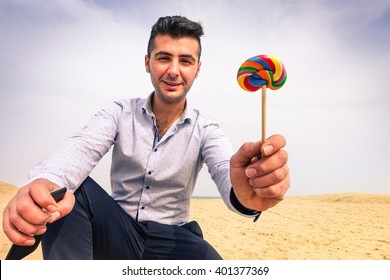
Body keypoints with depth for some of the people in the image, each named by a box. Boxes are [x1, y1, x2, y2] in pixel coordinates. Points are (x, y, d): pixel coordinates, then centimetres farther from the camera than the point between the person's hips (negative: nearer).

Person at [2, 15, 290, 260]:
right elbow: (83, 147, -23)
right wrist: (45, 182, -47)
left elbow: (225, 170, -25)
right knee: (67, 187, -26)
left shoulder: (206, 130, -5)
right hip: (119, 231, 1)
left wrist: (243, 193, -52)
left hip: (172, 238, 0)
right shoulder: (120, 113, -3)